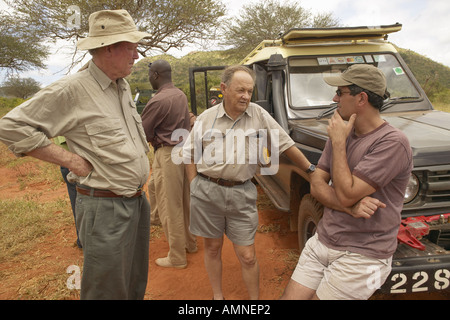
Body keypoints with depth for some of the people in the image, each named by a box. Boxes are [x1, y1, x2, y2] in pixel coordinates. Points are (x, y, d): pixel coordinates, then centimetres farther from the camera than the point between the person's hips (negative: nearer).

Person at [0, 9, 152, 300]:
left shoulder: (123, 86, 9)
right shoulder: (72, 90, -14)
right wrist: (69, 159, -16)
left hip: (139, 201, 8)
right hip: (105, 207, -7)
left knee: (136, 285, 22)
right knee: (108, 290, 8)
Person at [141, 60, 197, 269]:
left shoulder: (158, 100, -18)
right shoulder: (181, 95, 9)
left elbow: (143, 132, -14)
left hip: (167, 155, -9)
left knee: (170, 208, 3)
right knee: (184, 202, 20)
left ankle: (177, 258, 16)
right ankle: (189, 243, 36)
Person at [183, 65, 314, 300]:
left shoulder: (259, 116, -1)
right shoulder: (206, 118, 0)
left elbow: (285, 145, 3)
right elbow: (190, 154, 7)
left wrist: (311, 170, 3)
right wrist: (196, 188, 1)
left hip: (241, 194, 0)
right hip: (207, 191, 1)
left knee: (247, 256, 5)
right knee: (212, 247, 15)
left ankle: (255, 299, 29)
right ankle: (217, 295, 37)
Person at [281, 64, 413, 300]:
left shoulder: (392, 143, -16)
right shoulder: (342, 133, 6)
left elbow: (346, 194, -22)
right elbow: (316, 185, 1)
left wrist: (338, 143, -15)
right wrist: (351, 207, -16)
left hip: (362, 256, -6)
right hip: (322, 242, 6)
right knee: (290, 297, 5)